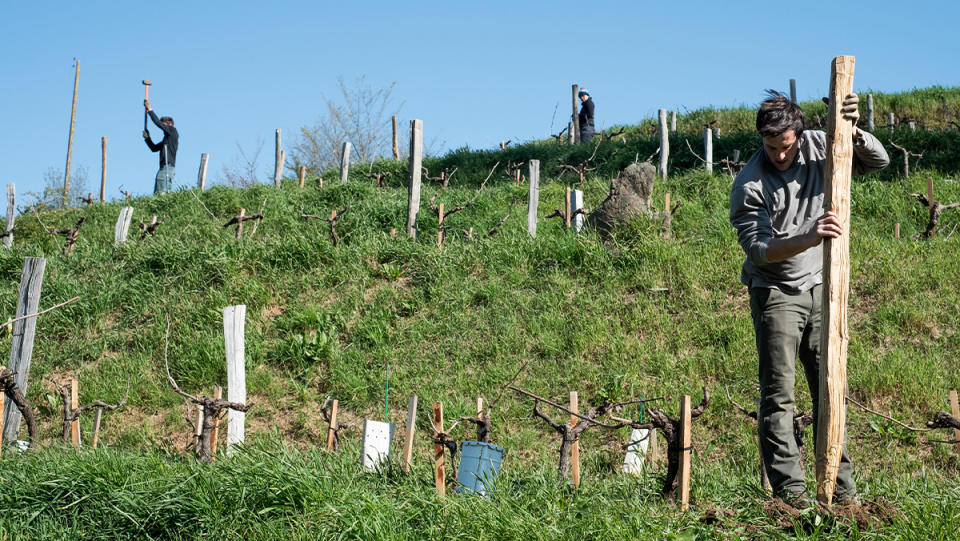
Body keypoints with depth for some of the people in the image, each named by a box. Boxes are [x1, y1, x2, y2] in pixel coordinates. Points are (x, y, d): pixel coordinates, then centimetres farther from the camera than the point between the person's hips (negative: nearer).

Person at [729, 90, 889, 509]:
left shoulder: (818, 147, -2)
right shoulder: (748, 184, -15)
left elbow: (878, 161, -1)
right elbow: (759, 248, -21)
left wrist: (852, 131, -21)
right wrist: (808, 237, -37)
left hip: (820, 287, 4)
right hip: (775, 294, -4)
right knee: (778, 395, -5)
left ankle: (841, 485, 13)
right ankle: (789, 488, -1)